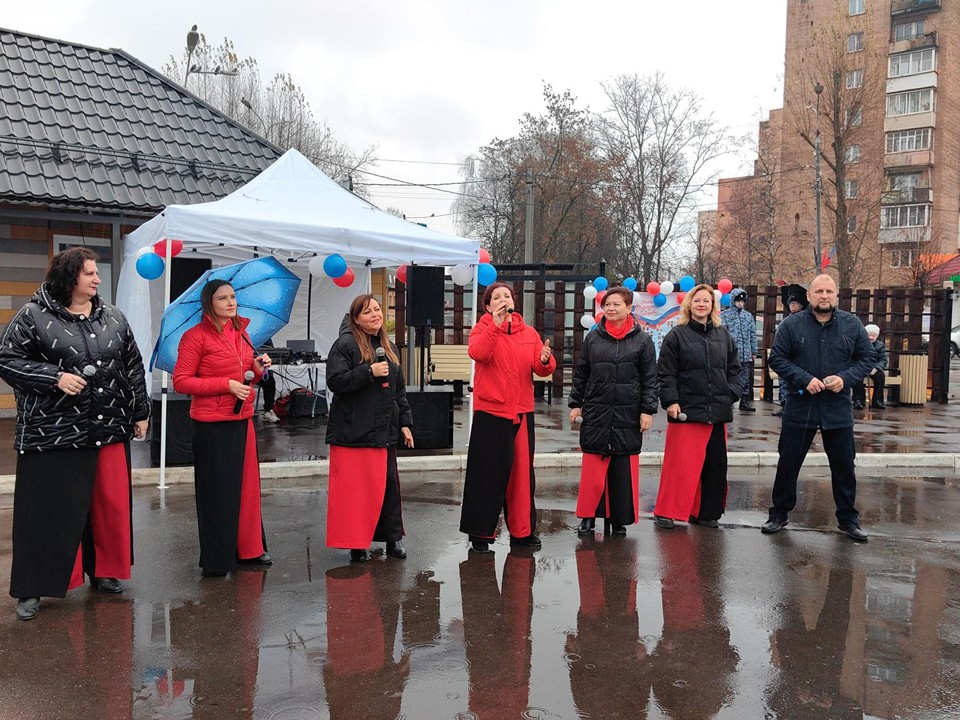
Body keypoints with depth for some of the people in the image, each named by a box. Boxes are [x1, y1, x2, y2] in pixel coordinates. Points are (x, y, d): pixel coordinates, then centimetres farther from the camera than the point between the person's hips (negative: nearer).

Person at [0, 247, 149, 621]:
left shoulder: (113, 318, 9)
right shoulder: (33, 316, -4)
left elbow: (133, 367, 14)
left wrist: (139, 413, 13)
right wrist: (55, 378, -16)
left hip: (110, 429, 5)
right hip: (52, 432, -4)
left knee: (110, 504, 9)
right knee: (49, 510, 1)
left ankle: (103, 572, 27)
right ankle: (32, 588, 14)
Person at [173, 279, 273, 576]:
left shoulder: (241, 332, 13)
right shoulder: (195, 336, -8)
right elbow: (181, 382, -13)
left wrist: (257, 369, 2)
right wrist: (227, 384, -18)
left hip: (242, 420, 7)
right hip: (212, 424, -7)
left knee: (247, 484, 11)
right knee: (216, 492, 2)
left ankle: (249, 549, 25)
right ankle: (216, 560, 14)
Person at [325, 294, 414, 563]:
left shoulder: (389, 348, 16)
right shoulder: (346, 345, -7)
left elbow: (399, 390, 20)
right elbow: (335, 381, -17)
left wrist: (405, 423, 15)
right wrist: (369, 372, -20)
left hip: (384, 431, 7)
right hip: (353, 432, -7)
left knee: (389, 485, 9)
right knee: (355, 488, -2)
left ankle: (393, 538, 20)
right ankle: (356, 543, 9)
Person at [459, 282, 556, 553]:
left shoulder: (529, 333, 10)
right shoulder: (483, 329, 0)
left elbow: (542, 369, 2)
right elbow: (477, 353, -22)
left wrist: (545, 361, -20)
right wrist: (496, 324, -29)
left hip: (522, 413, 4)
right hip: (490, 412, -4)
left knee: (522, 472, 9)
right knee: (489, 473, 0)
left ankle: (522, 531, 21)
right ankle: (480, 533, 11)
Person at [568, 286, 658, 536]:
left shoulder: (642, 340, 2)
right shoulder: (593, 338, 7)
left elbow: (650, 378, 2)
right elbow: (580, 374, 11)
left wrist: (647, 410, -4)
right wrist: (576, 403, 6)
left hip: (628, 413, -1)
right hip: (595, 413, 1)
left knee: (624, 468, 4)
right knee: (593, 467, 2)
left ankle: (619, 519, 15)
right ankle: (588, 516, 12)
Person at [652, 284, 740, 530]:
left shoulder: (723, 335, 13)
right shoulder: (677, 335, -1)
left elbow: (734, 368, 18)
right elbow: (665, 373, -4)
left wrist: (731, 394, 4)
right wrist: (670, 401, -12)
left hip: (718, 412, 5)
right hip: (686, 411, -5)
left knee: (716, 464, 8)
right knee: (680, 463, -6)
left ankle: (706, 512, 20)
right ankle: (666, 512, 6)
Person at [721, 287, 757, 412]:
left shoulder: (748, 315, 13)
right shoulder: (725, 315, -1)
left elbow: (753, 335, 15)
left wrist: (754, 352, 12)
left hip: (746, 355, 4)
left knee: (745, 380, 9)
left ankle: (744, 402, 17)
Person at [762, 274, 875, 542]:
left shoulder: (852, 325, 2)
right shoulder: (791, 325, -4)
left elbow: (866, 358, 5)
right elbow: (777, 358, -5)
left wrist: (845, 378, -13)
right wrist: (804, 379, -18)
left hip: (838, 409, 1)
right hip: (800, 407, -1)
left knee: (844, 466, 9)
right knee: (788, 464, 7)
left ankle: (848, 518, 25)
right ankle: (779, 515, 21)